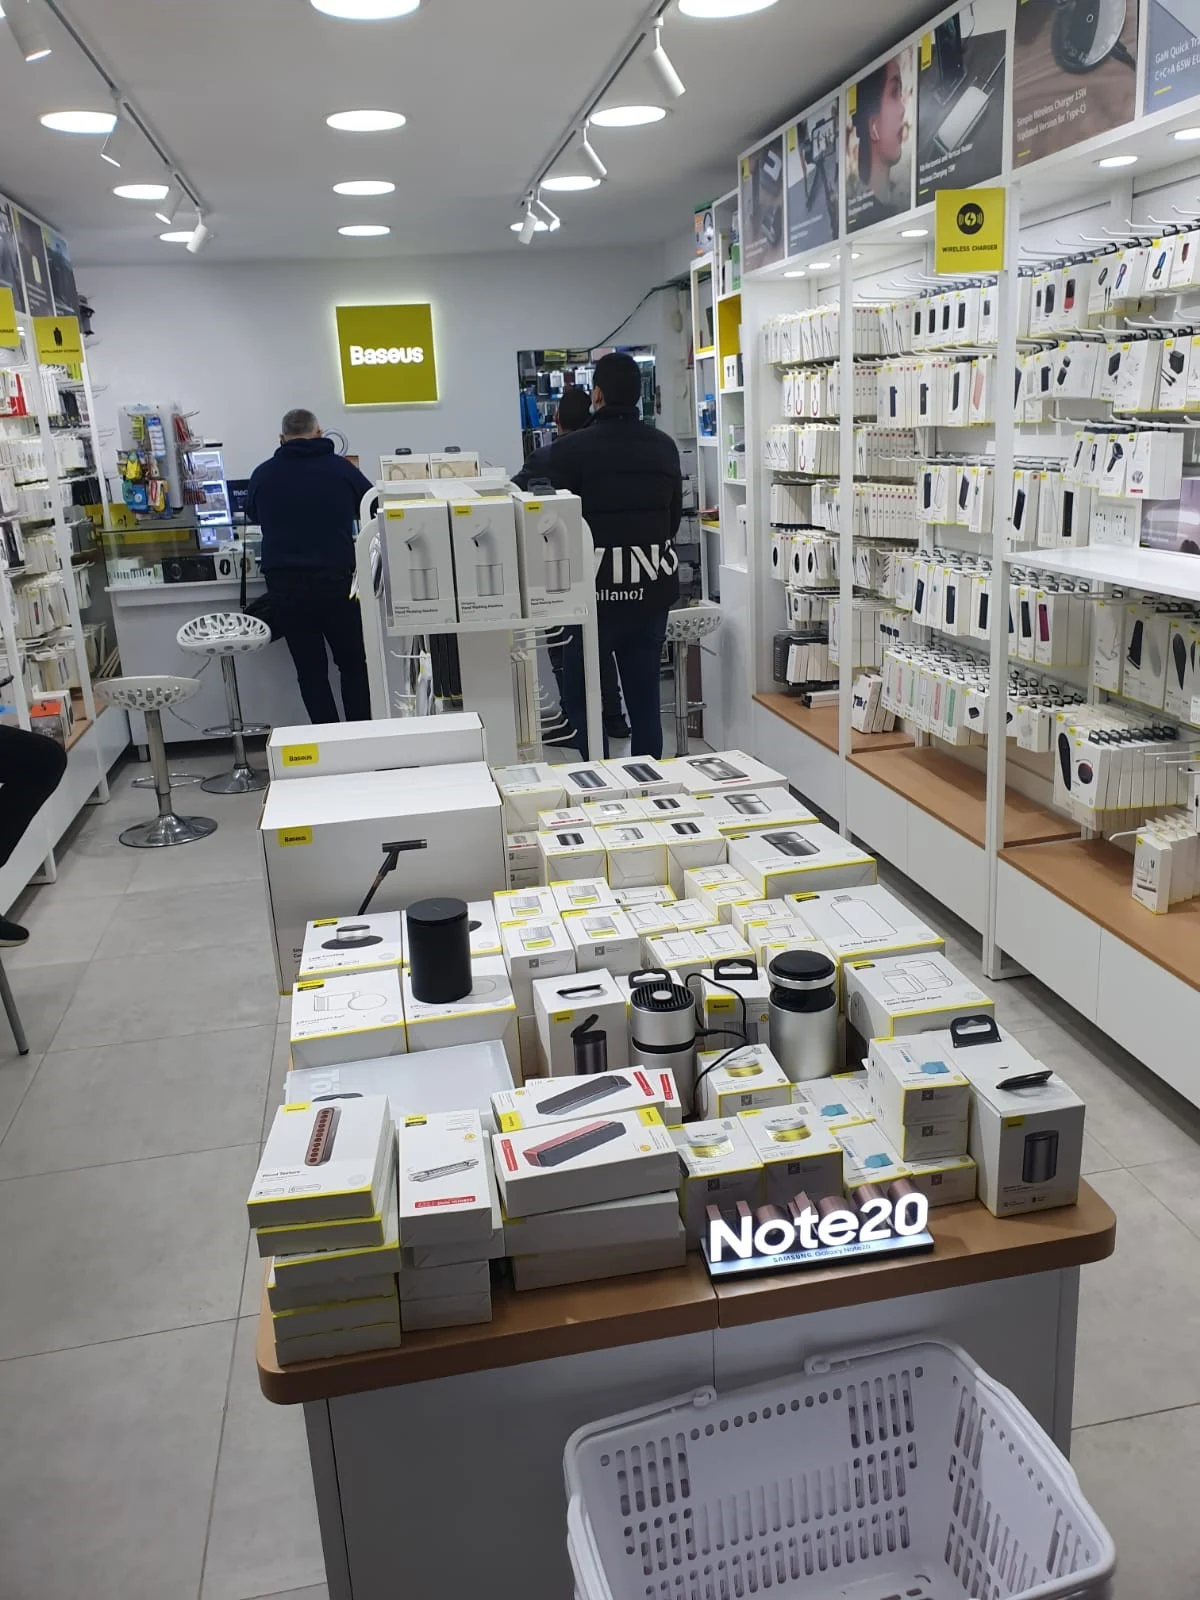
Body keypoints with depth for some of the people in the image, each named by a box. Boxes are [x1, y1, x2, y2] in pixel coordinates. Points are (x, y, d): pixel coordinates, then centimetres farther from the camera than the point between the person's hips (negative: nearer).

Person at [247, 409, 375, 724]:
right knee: (354, 664, 11)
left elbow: (252, 515, 24)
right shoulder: (340, 467, 1)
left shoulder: (263, 474, 5)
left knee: (310, 669, 8)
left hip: (284, 585, 1)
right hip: (335, 580, -1)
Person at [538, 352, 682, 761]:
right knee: (645, 698, 10)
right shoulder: (665, 447, 5)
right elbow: (675, 517, 13)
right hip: (653, 591, 5)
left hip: (596, 592, -5)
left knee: (580, 697, 7)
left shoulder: (569, 451, -12)